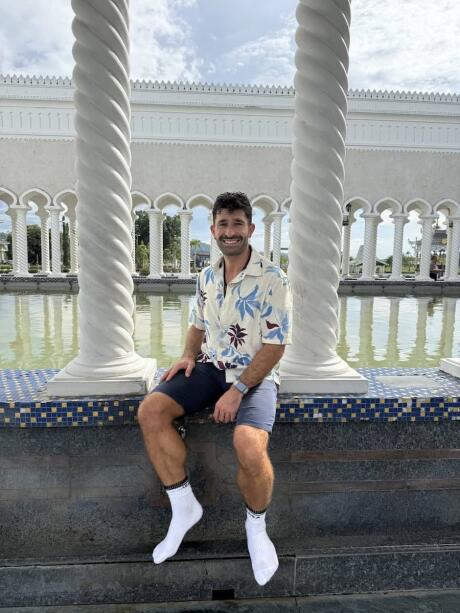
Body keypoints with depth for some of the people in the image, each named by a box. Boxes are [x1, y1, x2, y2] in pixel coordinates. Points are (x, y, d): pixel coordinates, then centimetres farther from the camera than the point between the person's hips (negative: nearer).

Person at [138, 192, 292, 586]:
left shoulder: (272, 279, -11)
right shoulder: (207, 277, 9)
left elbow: (275, 346, -14)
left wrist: (237, 390, -20)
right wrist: (189, 355, 1)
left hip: (254, 375, -5)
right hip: (210, 368, 6)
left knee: (250, 448, -32)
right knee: (150, 411, -16)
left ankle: (256, 526, 4)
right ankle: (184, 508, 1)